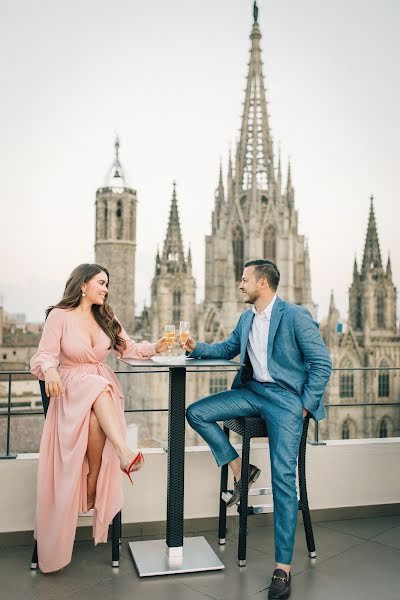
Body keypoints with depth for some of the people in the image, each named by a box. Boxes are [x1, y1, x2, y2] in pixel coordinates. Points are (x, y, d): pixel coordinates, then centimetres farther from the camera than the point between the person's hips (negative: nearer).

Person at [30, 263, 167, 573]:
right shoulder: (60, 315, -2)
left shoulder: (106, 317, 13)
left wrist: (155, 347, -5)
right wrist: (49, 369, -31)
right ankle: (124, 452, -46)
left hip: (103, 386, 3)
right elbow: (44, 355, -9)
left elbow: (128, 348, 12)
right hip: (71, 386, -3)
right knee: (97, 388, -37)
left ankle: (93, 487, -15)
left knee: (95, 419, -30)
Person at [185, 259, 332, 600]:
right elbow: (227, 348, 26)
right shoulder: (246, 319, 11)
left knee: (283, 477, -15)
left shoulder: (295, 316, -10)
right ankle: (240, 470, 7)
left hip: (284, 397, -7)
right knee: (196, 412, -6)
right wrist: (197, 348, 9)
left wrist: (305, 406, -11)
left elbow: (322, 363, -9)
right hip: (252, 391, 7)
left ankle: (283, 568, -8)